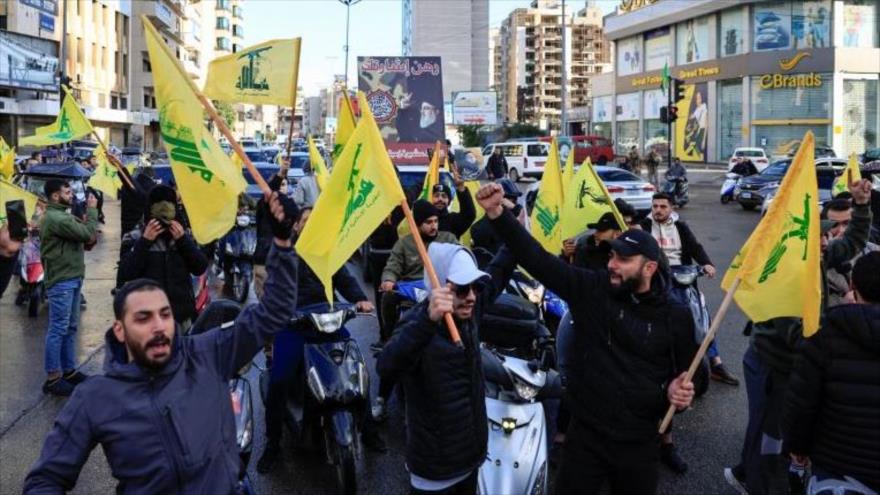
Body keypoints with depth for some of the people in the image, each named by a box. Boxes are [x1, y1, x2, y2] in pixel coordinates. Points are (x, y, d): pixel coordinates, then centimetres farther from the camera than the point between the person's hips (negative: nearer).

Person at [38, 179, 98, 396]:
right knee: (58, 329, -6)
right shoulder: (55, 218, -17)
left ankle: (68, 370, 24)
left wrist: (87, 211, 2)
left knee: (70, 327, 15)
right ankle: (53, 378, 0)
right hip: (61, 282, -10)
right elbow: (88, 234, -21)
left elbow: (80, 233, 11)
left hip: (71, 279, 10)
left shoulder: (60, 216, 17)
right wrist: (92, 209, -10)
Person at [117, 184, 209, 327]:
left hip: (183, 313, 3)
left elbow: (200, 268, -1)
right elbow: (125, 275, -11)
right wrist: (145, 242, -15)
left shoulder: (183, 236, 8)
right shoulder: (136, 238, 0)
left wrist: (183, 240, -11)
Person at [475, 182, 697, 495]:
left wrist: (678, 392, -14)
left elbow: (687, 372, 9)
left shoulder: (676, 316, -3)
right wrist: (496, 213, -24)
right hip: (586, 435, 0)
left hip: (639, 443, 1)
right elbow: (538, 258, -14)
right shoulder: (592, 289, -7)